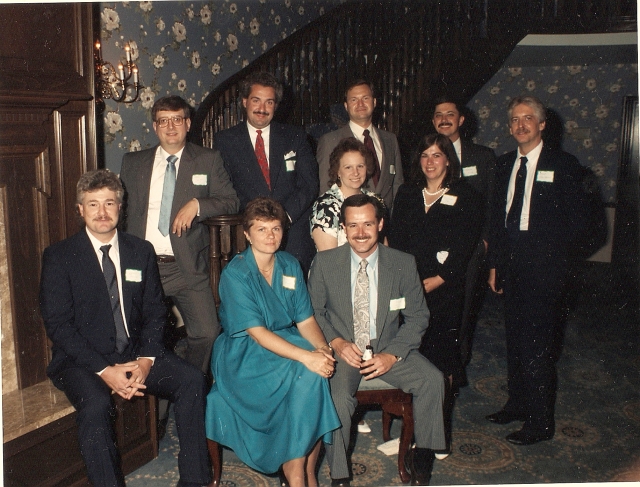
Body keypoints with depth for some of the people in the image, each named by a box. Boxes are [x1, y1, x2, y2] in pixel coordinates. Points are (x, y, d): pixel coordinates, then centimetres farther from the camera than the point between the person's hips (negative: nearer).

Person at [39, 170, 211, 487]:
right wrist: (104, 370, -19)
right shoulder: (58, 257, -3)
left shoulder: (141, 251, 8)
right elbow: (58, 324, -9)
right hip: (82, 360, -3)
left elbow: (154, 313, 7)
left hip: (135, 353, 3)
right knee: (95, 405, -34)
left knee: (192, 380, -19)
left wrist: (145, 360, -11)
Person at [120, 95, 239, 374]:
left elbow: (231, 201, 2)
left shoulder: (208, 160, 8)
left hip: (188, 268, -2)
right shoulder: (132, 163, 13)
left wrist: (196, 204, -15)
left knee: (207, 334, -13)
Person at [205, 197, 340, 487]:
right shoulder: (235, 274, -13)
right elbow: (257, 333, -20)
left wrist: (321, 347, -19)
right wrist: (306, 356, -30)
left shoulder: (290, 266, 5)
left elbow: (305, 320, 3)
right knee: (305, 376, -29)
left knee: (320, 371, -25)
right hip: (243, 354, -5)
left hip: (286, 340, 5)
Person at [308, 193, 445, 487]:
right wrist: (337, 343, -17)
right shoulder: (324, 263, -4)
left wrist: (392, 355, -15)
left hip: (388, 349, 2)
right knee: (337, 396, -29)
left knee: (432, 380, -21)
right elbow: (312, 312, 2)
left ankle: (422, 461, 0)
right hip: (342, 350, -1)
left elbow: (417, 317, 0)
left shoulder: (403, 264, -3)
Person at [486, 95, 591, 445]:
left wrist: (550, 250, -7)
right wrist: (495, 263, 10)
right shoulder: (504, 164, 12)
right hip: (511, 268, 6)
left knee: (537, 345, -3)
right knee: (514, 340, 14)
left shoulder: (563, 165, -4)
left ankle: (540, 423, 10)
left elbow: (578, 217, -5)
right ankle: (518, 404, 30)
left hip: (543, 271, -6)